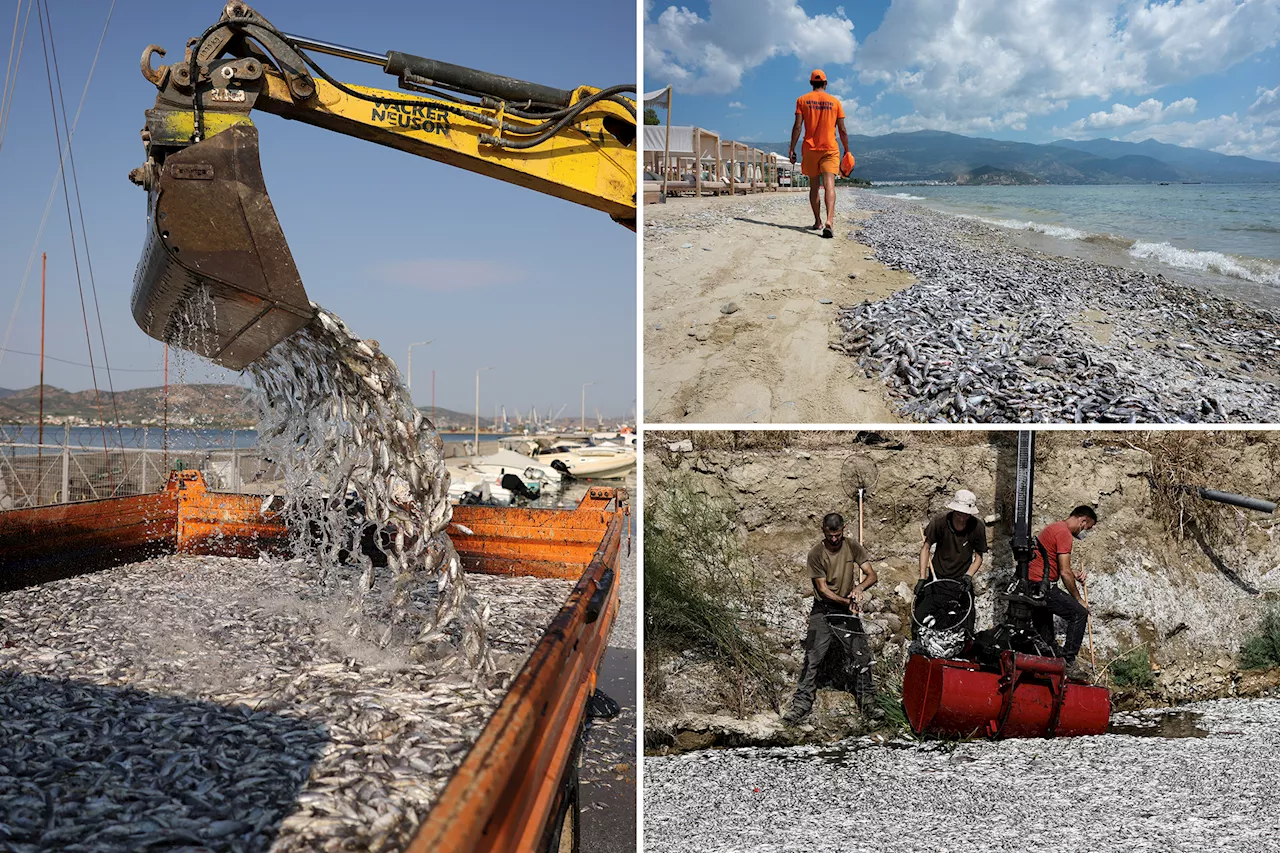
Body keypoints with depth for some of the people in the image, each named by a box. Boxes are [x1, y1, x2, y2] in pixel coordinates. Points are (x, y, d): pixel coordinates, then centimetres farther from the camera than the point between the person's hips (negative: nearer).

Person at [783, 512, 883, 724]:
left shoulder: (853, 548, -3)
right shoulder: (816, 554, -11)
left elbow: (872, 575, -7)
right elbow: (822, 589, -11)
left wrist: (860, 587, -29)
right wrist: (846, 601, -25)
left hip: (847, 611, 2)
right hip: (822, 611, -2)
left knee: (862, 657, 2)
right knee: (812, 659, -5)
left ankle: (867, 702, 18)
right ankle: (801, 705, 2)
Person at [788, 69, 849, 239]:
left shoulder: (802, 100, 3)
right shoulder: (835, 102, 5)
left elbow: (797, 126, -5)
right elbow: (842, 130, 4)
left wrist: (792, 149, -2)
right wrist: (847, 151, 12)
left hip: (810, 149, 1)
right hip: (830, 149, -1)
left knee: (814, 186, 13)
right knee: (829, 185, -12)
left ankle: (818, 222, 21)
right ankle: (829, 222, -30)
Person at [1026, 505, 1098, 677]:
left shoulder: (1056, 528, 20)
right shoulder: (1064, 533, -12)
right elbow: (1065, 573, -15)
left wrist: (1075, 574, 10)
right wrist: (1078, 599, -5)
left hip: (1031, 586, 11)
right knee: (1079, 613, -9)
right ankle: (1068, 662, -10)